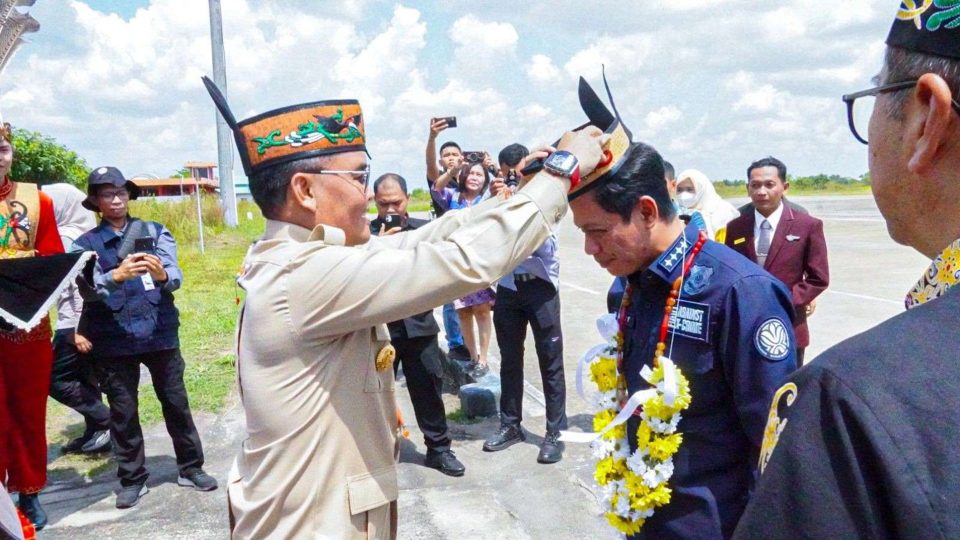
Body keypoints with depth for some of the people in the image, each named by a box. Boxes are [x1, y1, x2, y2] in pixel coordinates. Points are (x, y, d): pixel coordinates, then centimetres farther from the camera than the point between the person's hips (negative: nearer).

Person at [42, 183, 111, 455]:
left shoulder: (67, 238, -14)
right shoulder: (80, 235, 14)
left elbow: (78, 285, -20)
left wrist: (77, 328, -22)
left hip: (76, 322, -9)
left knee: (55, 378, -1)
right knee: (83, 378, 14)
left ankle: (105, 422, -1)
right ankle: (95, 431, 19)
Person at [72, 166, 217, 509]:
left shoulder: (156, 233, 3)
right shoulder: (85, 244, 2)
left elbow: (175, 276, -9)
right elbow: (87, 286, -15)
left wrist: (161, 274, -33)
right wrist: (116, 275, -36)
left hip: (160, 333, 1)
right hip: (114, 341, 0)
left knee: (176, 403, 8)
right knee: (123, 412, 8)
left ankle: (190, 468, 22)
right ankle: (132, 479, 22)